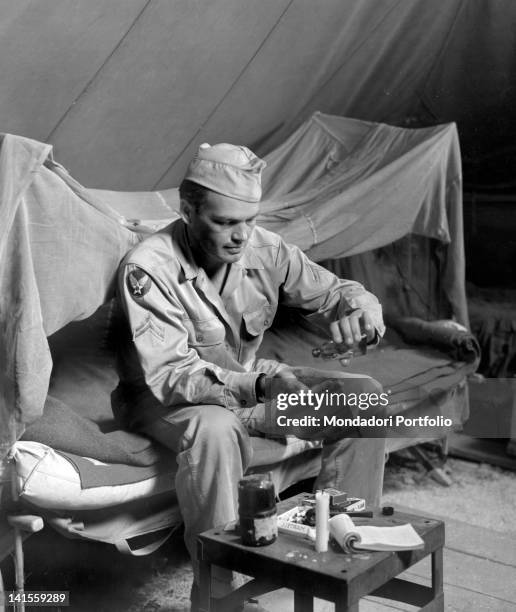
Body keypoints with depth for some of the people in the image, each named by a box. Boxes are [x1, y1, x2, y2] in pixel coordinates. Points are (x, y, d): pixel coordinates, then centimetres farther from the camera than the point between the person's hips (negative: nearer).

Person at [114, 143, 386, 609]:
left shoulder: (264, 250, -11)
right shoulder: (148, 269, -26)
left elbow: (339, 292, 0)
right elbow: (170, 375, -31)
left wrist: (357, 309, -27)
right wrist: (259, 385, -45)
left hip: (249, 382, 6)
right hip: (167, 398, -5)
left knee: (365, 396, -9)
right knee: (216, 430, -41)